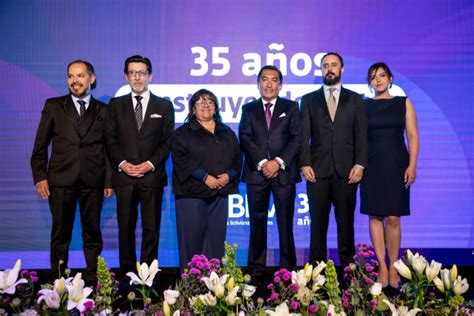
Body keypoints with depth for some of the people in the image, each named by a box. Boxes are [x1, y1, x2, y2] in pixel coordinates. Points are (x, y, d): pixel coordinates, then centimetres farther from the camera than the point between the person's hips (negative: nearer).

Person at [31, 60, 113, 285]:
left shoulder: (103, 110, 9)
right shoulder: (53, 106, 9)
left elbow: (108, 147, 7)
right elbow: (40, 146, 7)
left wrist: (109, 180, 1)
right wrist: (40, 176, -1)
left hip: (92, 181, 0)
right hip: (61, 180, 0)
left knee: (92, 234, 6)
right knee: (60, 234, 6)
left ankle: (93, 281, 16)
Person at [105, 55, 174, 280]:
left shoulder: (164, 106, 8)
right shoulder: (116, 105, 11)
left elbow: (168, 141, 3)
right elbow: (110, 139, 7)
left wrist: (151, 164, -9)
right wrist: (122, 163, -8)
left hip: (152, 175, -1)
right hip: (124, 175, 1)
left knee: (151, 228, 2)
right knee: (126, 227, 5)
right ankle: (126, 274, 14)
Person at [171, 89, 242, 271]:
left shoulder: (227, 133, 18)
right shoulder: (182, 133, 4)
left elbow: (237, 157, 14)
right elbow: (181, 159, -9)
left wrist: (229, 175, -6)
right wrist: (205, 177, -16)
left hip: (220, 192, 4)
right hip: (192, 192, -4)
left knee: (216, 236, 4)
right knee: (192, 235, -5)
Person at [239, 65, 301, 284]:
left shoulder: (291, 107, 11)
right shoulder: (249, 109, 13)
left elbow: (296, 138, 1)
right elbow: (245, 139, 1)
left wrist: (278, 162, -12)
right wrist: (262, 162, -12)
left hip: (284, 173, -1)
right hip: (256, 173, 1)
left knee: (286, 223, 2)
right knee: (257, 223, 4)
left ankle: (288, 270, 10)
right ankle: (256, 271, 11)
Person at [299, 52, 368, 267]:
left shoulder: (355, 100, 12)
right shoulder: (309, 100, 12)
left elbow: (361, 135, 5)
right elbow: (304, 136, 5)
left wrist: (360, 164, -6)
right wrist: (304, 164, -6)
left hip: (346, 170, 0)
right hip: (317, 170, 0)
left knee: (346, 221, 3)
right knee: (318, 221, 2)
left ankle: (348, 264, 13)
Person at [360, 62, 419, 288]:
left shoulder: (403, 103, 7)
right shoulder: (364, 106, 7)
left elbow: (412, 136, 3)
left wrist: (412, 165, -6)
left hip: (396, 165, -1)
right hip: (371, 166, 1)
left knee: (393, 218, -4)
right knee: (375, 217, 1)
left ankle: (393, 268, 7)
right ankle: (382, 268, 9)